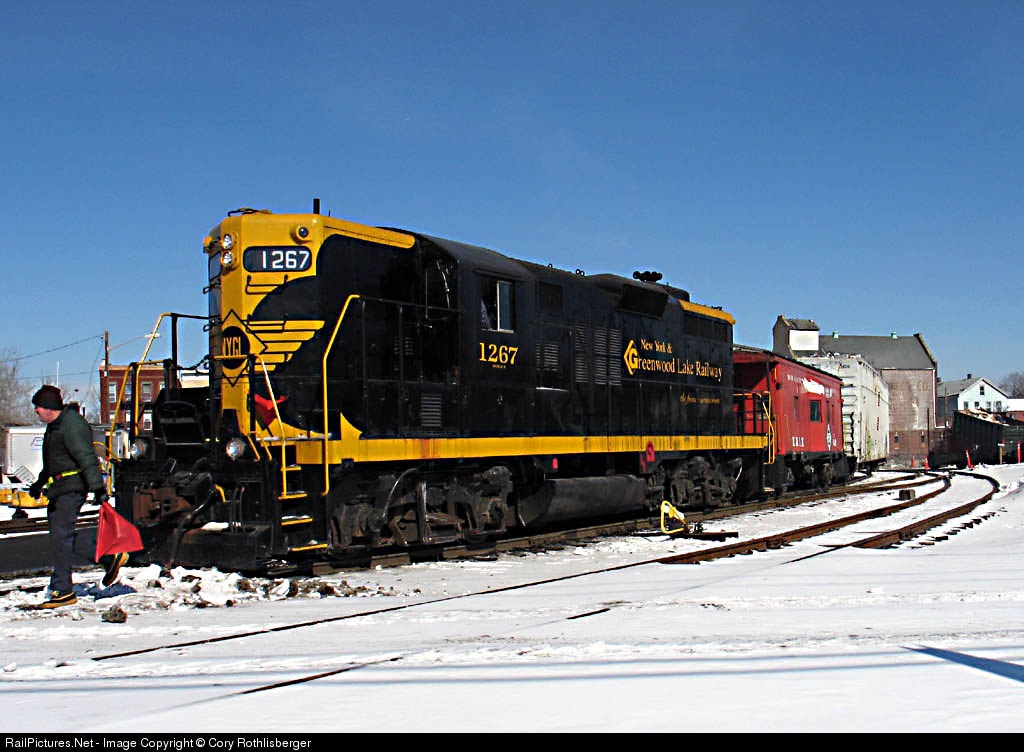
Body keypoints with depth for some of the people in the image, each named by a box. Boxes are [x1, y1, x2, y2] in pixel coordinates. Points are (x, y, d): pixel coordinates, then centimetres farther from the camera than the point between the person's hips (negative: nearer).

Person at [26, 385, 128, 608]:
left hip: (71, 489, -10)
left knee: (61, 537, -9)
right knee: (62, 538, 9)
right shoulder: (54, 425, 17)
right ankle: (110, 557, 15)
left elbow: (87, 458, -22)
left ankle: (62, 591, -3)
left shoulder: (72, 424, -15)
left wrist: (98, 487, -26)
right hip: (58, 490, 10)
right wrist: (40, 483, 36)